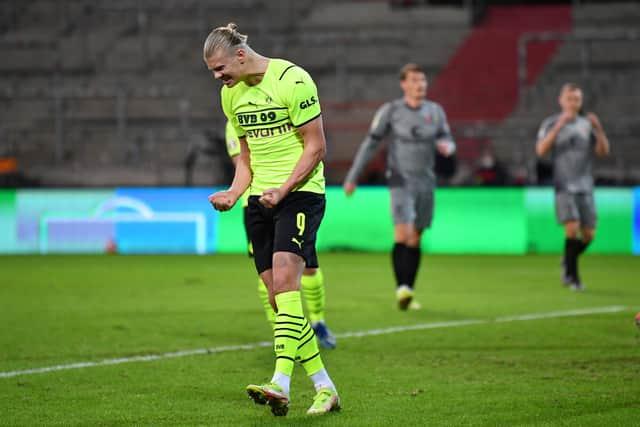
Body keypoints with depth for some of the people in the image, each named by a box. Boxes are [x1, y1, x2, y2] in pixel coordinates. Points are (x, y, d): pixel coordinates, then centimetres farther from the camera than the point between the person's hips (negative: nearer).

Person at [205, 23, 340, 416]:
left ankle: (281, 386, -34)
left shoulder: (293, 80, -12)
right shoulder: (231, 94, 11)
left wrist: (282, 191, -19)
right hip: (260, 199, 7)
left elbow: (316, 147, -11)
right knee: (278, 299, 2)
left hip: (300, 192, -7)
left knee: (284, 280, -24)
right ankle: (325, 389, 10)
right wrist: (234, 192, 3)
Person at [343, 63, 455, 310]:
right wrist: (352, 178, 0)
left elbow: (447, 141, 14)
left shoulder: (435, 111, 5)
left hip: (426, 182, 4)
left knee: (415, 240, 7)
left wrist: (447, 146, -13)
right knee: (403, 234, -19)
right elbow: (370, 143, 0)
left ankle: (408, 293, 13)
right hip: (401, 181, -4)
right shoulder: (391, 111, -5)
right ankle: (401, 288, -19)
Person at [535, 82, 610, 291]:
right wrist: (559, 126, -21)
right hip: (563, 187, -4)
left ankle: (568, 262, 29)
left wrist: (598, 129, -13)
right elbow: (541, 150, -12)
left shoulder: (587, 124, 11)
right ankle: (572, 275, -6)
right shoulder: (551, 123, 2)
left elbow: (603, 151, 3)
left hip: (585, 187, 4)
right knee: (572, 228, -19)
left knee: (588, 235, 2)